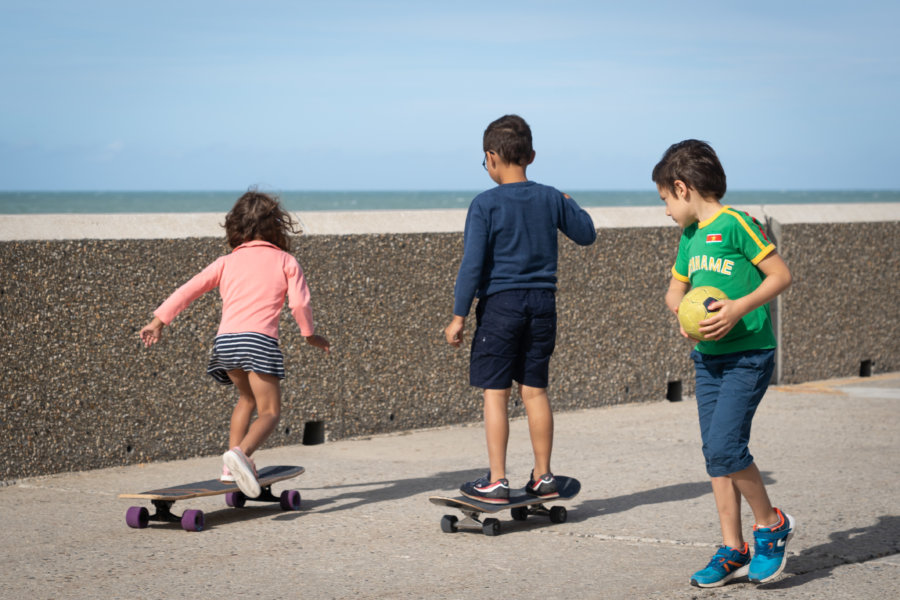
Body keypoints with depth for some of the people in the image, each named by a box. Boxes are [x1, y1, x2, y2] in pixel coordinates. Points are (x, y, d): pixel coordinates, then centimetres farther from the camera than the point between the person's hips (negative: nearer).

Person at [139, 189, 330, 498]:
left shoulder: (227, 262, 19)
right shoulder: (285, 262, 12)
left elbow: (190, 289, 11)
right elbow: (299, 302, 2)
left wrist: (159, 321, 12)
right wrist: (309, 334, 18)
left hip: (225, 339, 4)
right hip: (259, 339, -4)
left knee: (247, 398, 28)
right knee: (269, 411, -3)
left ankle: (232, 465, 20)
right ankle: (240, 453, -31)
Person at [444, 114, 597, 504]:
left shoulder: (485, 204, -9)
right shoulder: (551, 199, 3)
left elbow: (472, 264, -12)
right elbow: (586, 234, 17)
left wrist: (459, 316, -7)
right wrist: (569, 206, 35)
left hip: (500, 303, -4)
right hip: (542, 304, 5)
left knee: (495, 393, 0)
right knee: (535, 392, 11)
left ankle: (496, 482, 0)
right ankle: (543, 478, 15)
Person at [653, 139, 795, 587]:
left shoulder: (735, 224, -11)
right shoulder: (691, 236, 13)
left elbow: (781, 275, -12)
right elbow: (675, 290, 24)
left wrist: (738, 308, -22)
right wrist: (684, 313, 2)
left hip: (747, 355, -8)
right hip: (707, 356, 8)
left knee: (724, 446, -16)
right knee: (715, 453, 6)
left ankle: (772, 524, 5)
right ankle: (733, 551, 12)